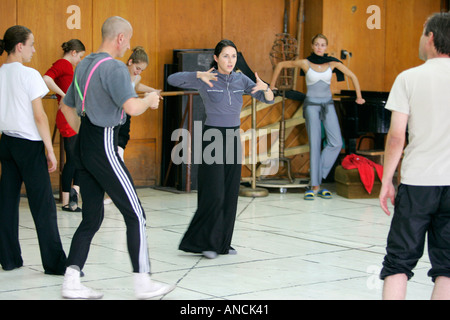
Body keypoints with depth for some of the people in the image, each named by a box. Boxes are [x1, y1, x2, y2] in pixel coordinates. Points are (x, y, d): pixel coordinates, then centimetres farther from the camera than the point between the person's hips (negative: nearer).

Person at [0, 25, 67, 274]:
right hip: (29, 143, -7)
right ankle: (55, 263, 0)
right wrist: (50, 150, -9)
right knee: (43, 205, -3)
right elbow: (39, 116, -14)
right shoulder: (29, 75, -13)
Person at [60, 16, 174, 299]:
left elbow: (67, 106, 24)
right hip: (104, 147, -9)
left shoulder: (84, 65, 15)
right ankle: (143, 282, 2)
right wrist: (150, 100, -6)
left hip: (84, 145, 9)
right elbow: (132, 107, -26)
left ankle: (72, 282, 8)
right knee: (135, 214, -1)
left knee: (92, 217, 12)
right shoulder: (114, 67, -14)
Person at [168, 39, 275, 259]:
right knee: (214, 194, -8)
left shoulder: (241, 80, 5)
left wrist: (264, 87, -19)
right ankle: (202, 242, 4)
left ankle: (222, 243, 16)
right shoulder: (206, 80, -7)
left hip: (233, 138, 5)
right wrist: (199, 75, -29)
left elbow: (269, 100, 3)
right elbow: (172, 79, -17)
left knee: (230, 194, 6)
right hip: (212, 137, -5)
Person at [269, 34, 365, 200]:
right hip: (312, 105, -3)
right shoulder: (305, 63, -3)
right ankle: (315, 187, -2)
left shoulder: (333, 63, 2)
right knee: (315, 144, -6)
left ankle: (316, 176, 4)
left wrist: (359, 96, 12)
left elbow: (352, 76, 12)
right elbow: (280, 65, 8)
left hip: (328, 105, 3)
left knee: (336, 143, -11)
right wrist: (272, 85, 10)